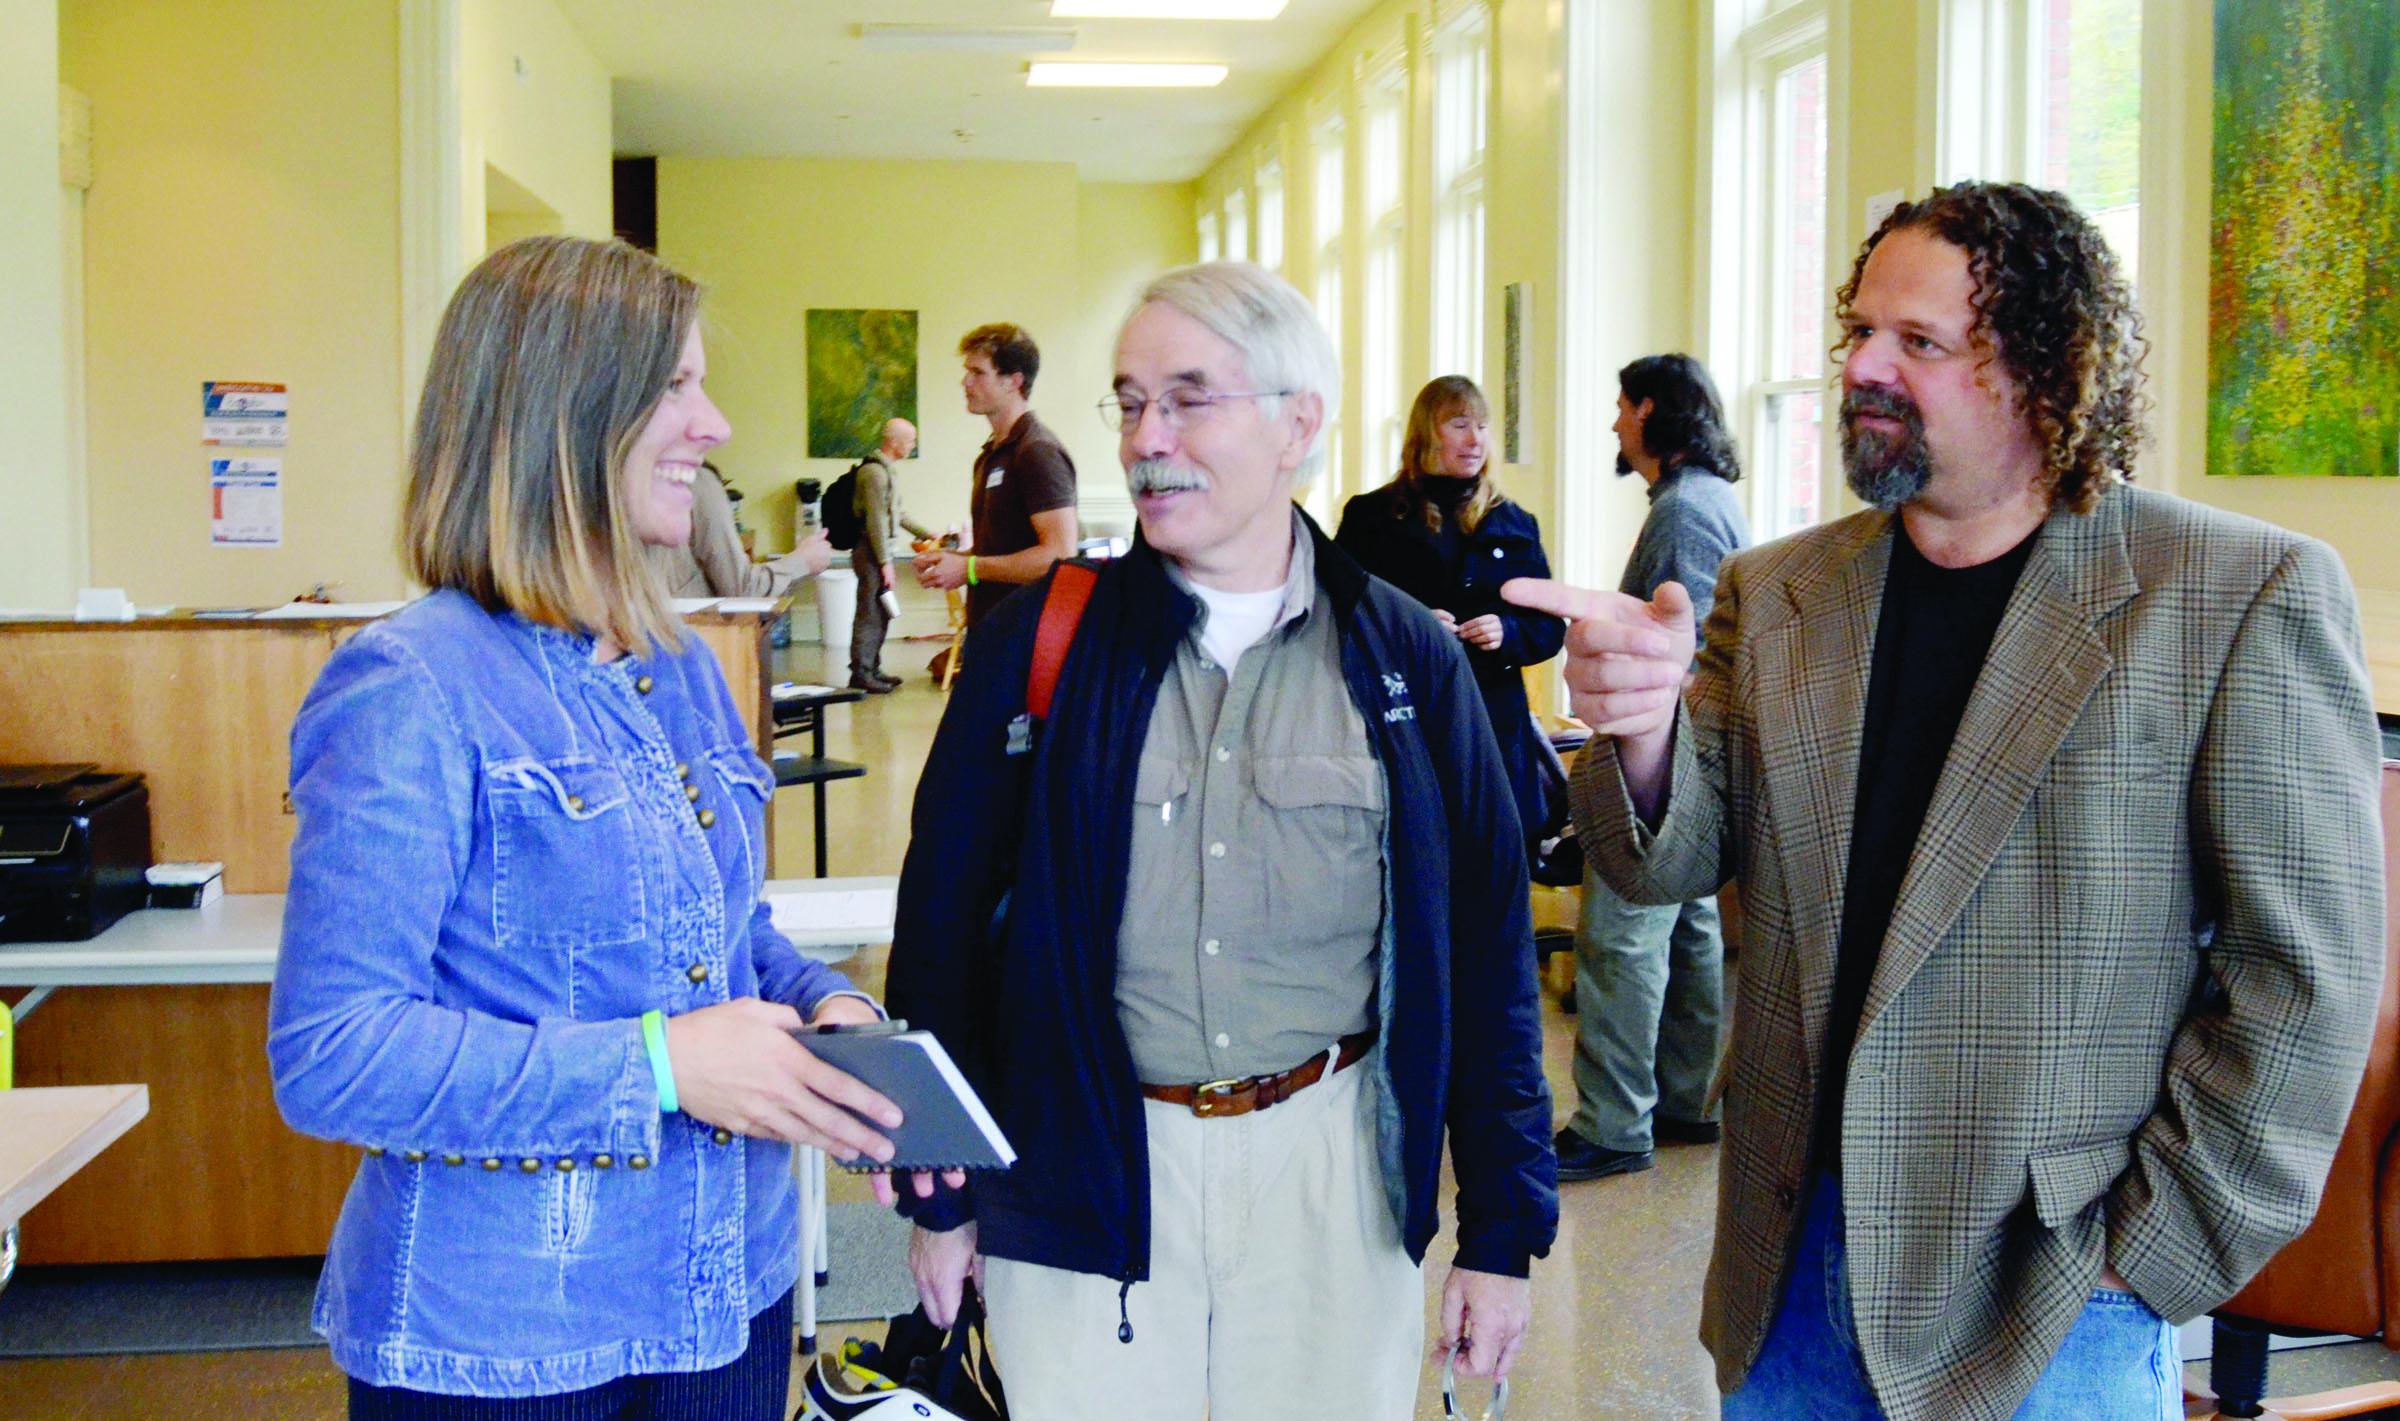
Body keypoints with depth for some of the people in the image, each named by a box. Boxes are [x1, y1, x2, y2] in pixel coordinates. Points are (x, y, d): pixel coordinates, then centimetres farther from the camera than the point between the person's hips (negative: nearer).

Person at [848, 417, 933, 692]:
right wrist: (885, 562, -20)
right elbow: (876, 520, -19)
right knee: (870, 613, -9)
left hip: (884, 552, 10)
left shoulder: (888, 469, 18)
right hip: (873, 553, -10)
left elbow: (897, 515, 28)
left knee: (881, 614, 13)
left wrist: (927, 534, 29)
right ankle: (861, 673, -7)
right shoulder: (874, 471, -15)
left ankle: (873, 669, 19)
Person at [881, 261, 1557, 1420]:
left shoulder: (1408, 661, -1)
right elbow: (943, 922, 2)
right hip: (1079, 1181, 0)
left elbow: (1486, 954, 1)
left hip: (1333, 1174, 1)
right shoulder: (1038, 643, -2)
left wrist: (1502, 1234, 1)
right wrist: (941, 1195, 4)